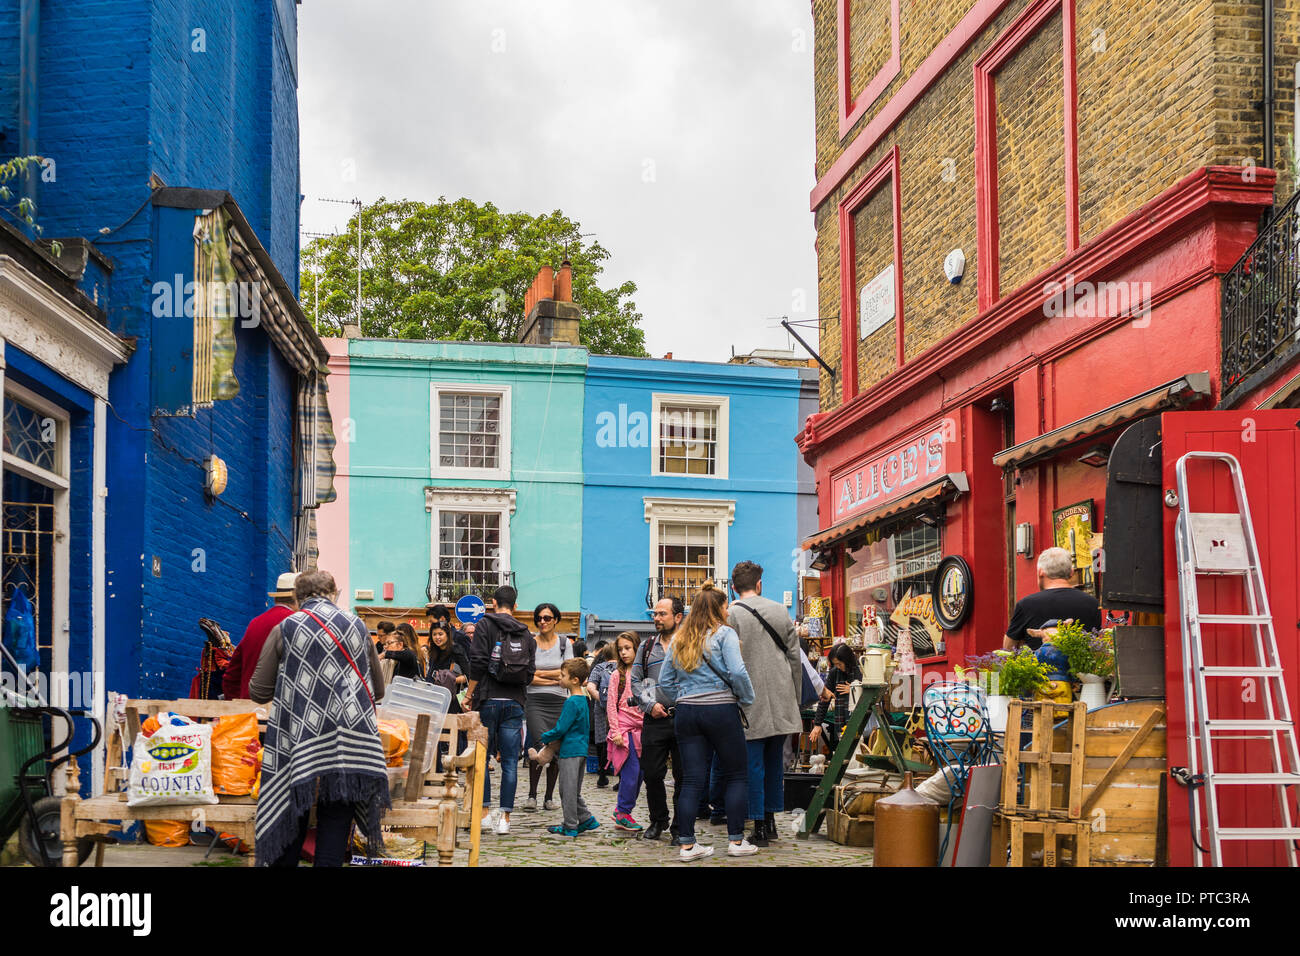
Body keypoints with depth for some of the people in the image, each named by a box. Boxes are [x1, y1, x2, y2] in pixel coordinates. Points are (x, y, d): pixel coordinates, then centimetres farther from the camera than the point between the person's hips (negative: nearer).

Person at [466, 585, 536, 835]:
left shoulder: (486, 625, -1)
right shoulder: (525, 633, 12)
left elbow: (478, 663, -9)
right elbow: (530, 673, 8)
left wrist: (469, 694, -1)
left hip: (488, 700, -3)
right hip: (515, 702, 3)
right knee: (510, 762, 3)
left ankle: (484, 813, 2)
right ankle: (505, 817, 2)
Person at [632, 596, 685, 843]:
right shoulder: (647, 647, 14)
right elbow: (635, 681, 14)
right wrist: (650, 704, -2)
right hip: (655, 720, 3)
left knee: (683, 776, 0)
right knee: (652, 774, 4)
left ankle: (680, 827, 11)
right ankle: (658, 821, 23)